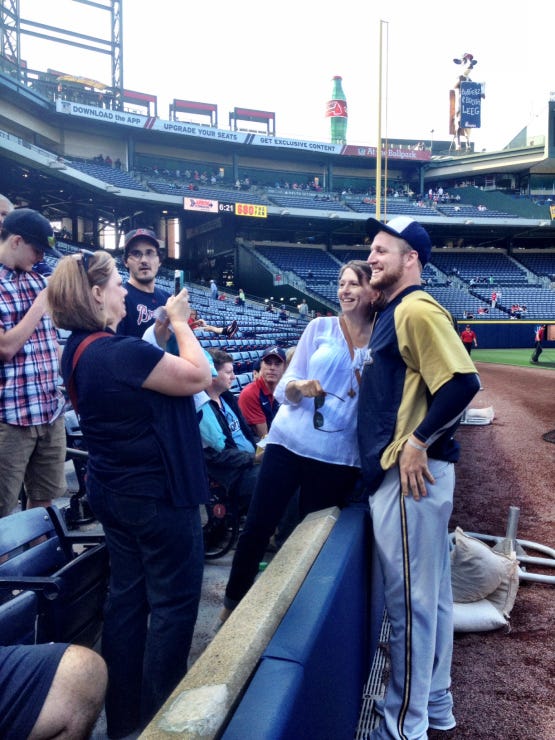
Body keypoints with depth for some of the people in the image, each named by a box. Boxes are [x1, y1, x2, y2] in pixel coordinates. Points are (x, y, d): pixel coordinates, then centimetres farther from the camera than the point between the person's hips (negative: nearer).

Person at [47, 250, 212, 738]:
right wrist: (179, 322, -8)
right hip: (159, 495, -9)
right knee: (174, 603, 7)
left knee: (126, 597, 18)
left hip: (117, 492, 9)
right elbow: (198, 376, -19)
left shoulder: (79, 351, 4)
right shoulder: (120, 352, -26)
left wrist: (165, 327, 6)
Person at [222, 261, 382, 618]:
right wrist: (298, 386, -20)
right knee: (258, 524, 5)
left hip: (338, 455, -1)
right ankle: (234, 600, 26)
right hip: (289, 441, 1)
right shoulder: (320, 327, 2)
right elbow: (285, 389, 1)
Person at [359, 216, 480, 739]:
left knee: (410, 599, 0)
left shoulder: (417, 309, -12)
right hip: (397, 473, 10)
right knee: (431, 594, 18)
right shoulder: (392, 313, 18)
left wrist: (418, 441, -19)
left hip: (411, 475, -10)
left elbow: (462, 381, -22)